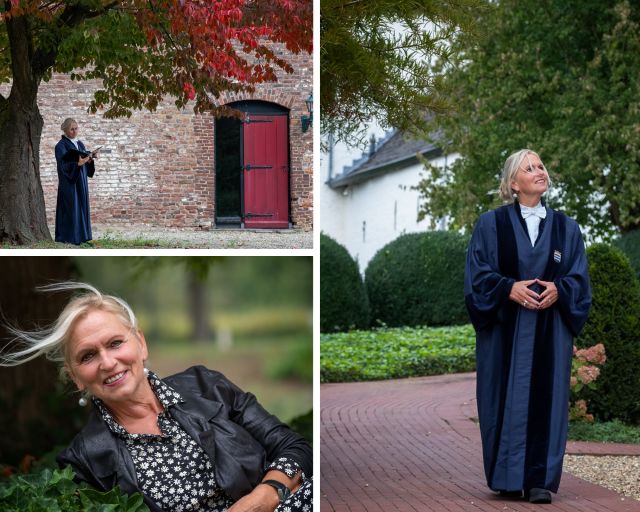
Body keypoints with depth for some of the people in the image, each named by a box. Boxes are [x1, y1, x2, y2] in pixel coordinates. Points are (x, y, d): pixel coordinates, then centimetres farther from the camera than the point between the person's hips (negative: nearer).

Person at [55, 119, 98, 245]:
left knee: (82, 209, 6)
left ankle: (80, 237, 8)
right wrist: (78, 163, -36)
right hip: (69, 183, -7)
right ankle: (68, 238, -7)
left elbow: (86, 164, 13)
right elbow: (64, 166, -19)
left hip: (81, 182, 7)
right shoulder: (61, 146, -8)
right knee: (71, 208, -10)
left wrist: (90, 158, -8)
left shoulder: (80, 144, 15)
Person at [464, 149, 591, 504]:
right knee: (507, 399, 0)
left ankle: (540, 480, -2)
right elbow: (478, 274, -1)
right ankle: (508, 479, 9)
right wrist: (509, 288, -17)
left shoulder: (566, 228, 10)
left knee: (545, 398, -4)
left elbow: (579, 278, 7)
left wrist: (557, 289, -13)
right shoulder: (491, 225, 4)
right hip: (504, 330, -1)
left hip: (549, 332, 1)